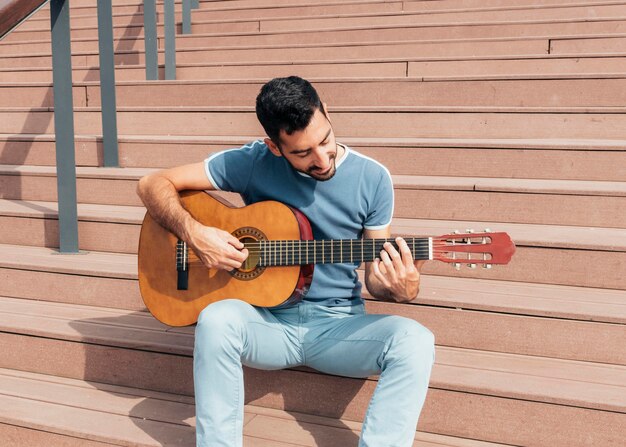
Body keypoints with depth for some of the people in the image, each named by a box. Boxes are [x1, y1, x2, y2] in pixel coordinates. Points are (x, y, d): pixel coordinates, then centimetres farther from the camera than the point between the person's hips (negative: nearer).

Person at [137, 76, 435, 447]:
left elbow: (375, 276, 4)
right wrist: (194, 233, -20)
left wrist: (400, 290, -20)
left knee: (415, 340, -28)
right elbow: (154, 184, -1)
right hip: (268, 319, 0)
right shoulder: (252, 163, -6)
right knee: (217, 319, -34)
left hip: (339, 324, 1)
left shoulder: (372, 179, -3)